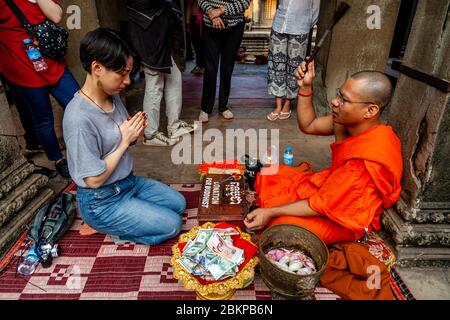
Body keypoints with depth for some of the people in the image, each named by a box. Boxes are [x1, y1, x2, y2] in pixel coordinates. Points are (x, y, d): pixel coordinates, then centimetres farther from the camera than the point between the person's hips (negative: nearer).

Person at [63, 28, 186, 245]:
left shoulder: (113, 97, -5)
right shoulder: (79, 118, -29)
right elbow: (94, 179, -23)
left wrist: (134, 132, -13)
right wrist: (124, 141, -20)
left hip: (128, 181, 8)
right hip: (101, 202, -8)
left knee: (179, 204, 11)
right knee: (172, 225, -7)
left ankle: (124, 224, 15)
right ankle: (112, 228, 8)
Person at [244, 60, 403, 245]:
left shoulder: (365, 161, -36)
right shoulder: (350, 121, -12)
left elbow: (322, 205, -29)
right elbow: (307, 125, 1)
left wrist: (271, 213, -24)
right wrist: (305, 87, -12)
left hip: (343, 218, -8)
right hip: (328, 187, 8)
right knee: (267, 176, 7)